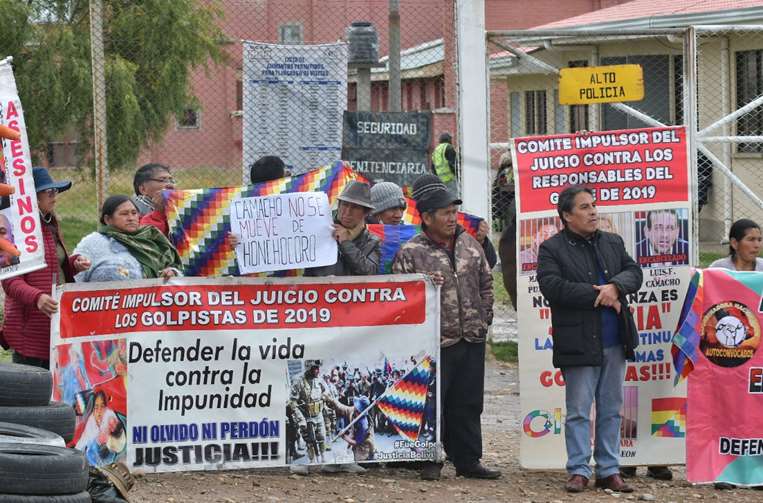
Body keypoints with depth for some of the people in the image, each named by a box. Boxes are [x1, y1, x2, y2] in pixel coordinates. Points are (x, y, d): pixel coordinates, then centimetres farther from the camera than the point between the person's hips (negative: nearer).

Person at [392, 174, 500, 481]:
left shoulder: (469, 244, 11)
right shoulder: (410, 253, -6)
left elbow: (485, 283, 19)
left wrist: (484, 318, 12)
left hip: (472, 341, 5)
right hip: (435, 344, -5)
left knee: (468, 404, 10)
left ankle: (468, 461, 18)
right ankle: (431, 461, 9)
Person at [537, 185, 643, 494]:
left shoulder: (612, 243, 14)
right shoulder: (552, 249, -3)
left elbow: (634, 272, 9)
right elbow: (552, 286, -15)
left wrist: (615, 286, -14)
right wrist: (598, 296, -15)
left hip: (614, 343, 5)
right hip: (579, 345, -5)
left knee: (611, 410, 9)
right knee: (578, 410, -1)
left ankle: (609, 471, 14)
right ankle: (579, 471, 4)